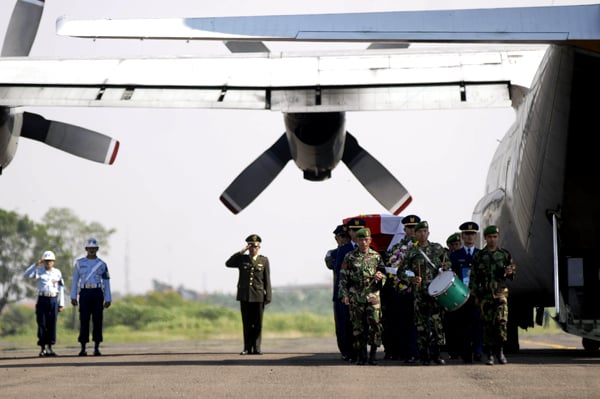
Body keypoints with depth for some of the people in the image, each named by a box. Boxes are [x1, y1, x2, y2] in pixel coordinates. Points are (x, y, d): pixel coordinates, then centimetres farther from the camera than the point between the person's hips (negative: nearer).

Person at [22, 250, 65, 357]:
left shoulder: (57, 272, 7)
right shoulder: (39, 271, 4)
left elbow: (61, 289, 8)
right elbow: (26, 275, -12)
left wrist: (61, 304, 4)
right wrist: (36, 264, -19)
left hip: (54, 300, 1)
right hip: (42, 299, -1)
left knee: (52, 324, 1)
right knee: (42, 324, -1)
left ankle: (50, 348, 8)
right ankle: (43, 348, 4)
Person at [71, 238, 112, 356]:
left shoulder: (102, 264, 7)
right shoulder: (79, 263, 6)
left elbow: (106, 283, 6)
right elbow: (75, 281, 7)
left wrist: (108, 299, 0)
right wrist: (73, 297, 0)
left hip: (97, 294, 0)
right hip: (84, 294, 0)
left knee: (97, 321, -2)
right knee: (84, 321, -4)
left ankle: (96, 348, 3)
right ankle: (83, 349, 2)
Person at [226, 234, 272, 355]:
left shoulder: (264, 260, 7)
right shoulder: (242, 259, 11)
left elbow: (267, 280, 3)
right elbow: (228, 263, -5)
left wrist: (268, 296, -4)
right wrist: (241, 252, -7)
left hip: (258, 296, -1)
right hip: (244, 296, 1)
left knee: (258, 323, 0)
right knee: (247, 323, 3)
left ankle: (256, 348, 4)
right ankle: (247, 348, 6)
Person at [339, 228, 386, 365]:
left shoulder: (376, 256, 8)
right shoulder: (349, 257, 6)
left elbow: (384, 274, 13)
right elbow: (343, 278, 6)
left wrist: (380, 277, -11)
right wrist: (344, 294, -2)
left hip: (373, 296, 0)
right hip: (355, 298, 0)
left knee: (375, 324, -9)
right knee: (358, 327, 2)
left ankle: (373, 354, 1)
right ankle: (361, 355, 10)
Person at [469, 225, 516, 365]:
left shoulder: (505, 254, 10)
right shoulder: (478, 256, 7)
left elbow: (513, 272, 19)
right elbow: (473, 276, 8)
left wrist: (510, 272, -6)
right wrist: (475, 295, 2)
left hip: (501, 292, 0)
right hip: (485, 294, 0)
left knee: (501, 321, -13)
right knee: (487, 324, -1)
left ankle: (500, 350, 2)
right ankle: (490, 355, 5)